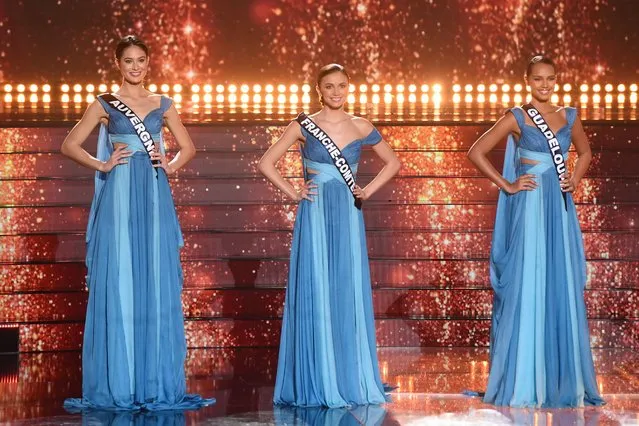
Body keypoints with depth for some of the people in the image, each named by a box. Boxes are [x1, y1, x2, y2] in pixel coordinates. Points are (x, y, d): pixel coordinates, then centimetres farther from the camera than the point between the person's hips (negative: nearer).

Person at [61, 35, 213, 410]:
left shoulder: (162, 105, 13)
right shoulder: (104, 104, 6)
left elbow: (188, 147, 20)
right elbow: (70, 145, 6)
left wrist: (170, 165, 2)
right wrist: (102, 164, -6)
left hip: (154, 198, 2)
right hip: (119, 197, -2)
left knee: (157, 283, 1)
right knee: (118, 282, -4)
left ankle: (158, 381, 7)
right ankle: (117, 383, 2)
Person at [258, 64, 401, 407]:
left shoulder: (361, 128, 7)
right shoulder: (303, 126, 1)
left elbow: (393, 162, 18)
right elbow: (266, 164, 3)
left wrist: (367, 191, 7)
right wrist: (293, 193, -4)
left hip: (347, 217, 2)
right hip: (314, 216, -2)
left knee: (349, 295, 3)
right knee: (315, 295, -2)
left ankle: (351, 380, 11)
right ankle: (315, 383, 3)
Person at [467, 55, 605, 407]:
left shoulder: (569, 116, 10)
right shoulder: (516, 117, -2)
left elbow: (584, 152, 26)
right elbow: (476, 153, -4)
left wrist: (575, 180, 8)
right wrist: (507, 185, -7)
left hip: (560, 209, 4)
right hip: (528, 207, -4)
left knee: (563, 289, 5)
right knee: (526, 288, -4)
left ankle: (564, 379, 13)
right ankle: (524, 381, 3)